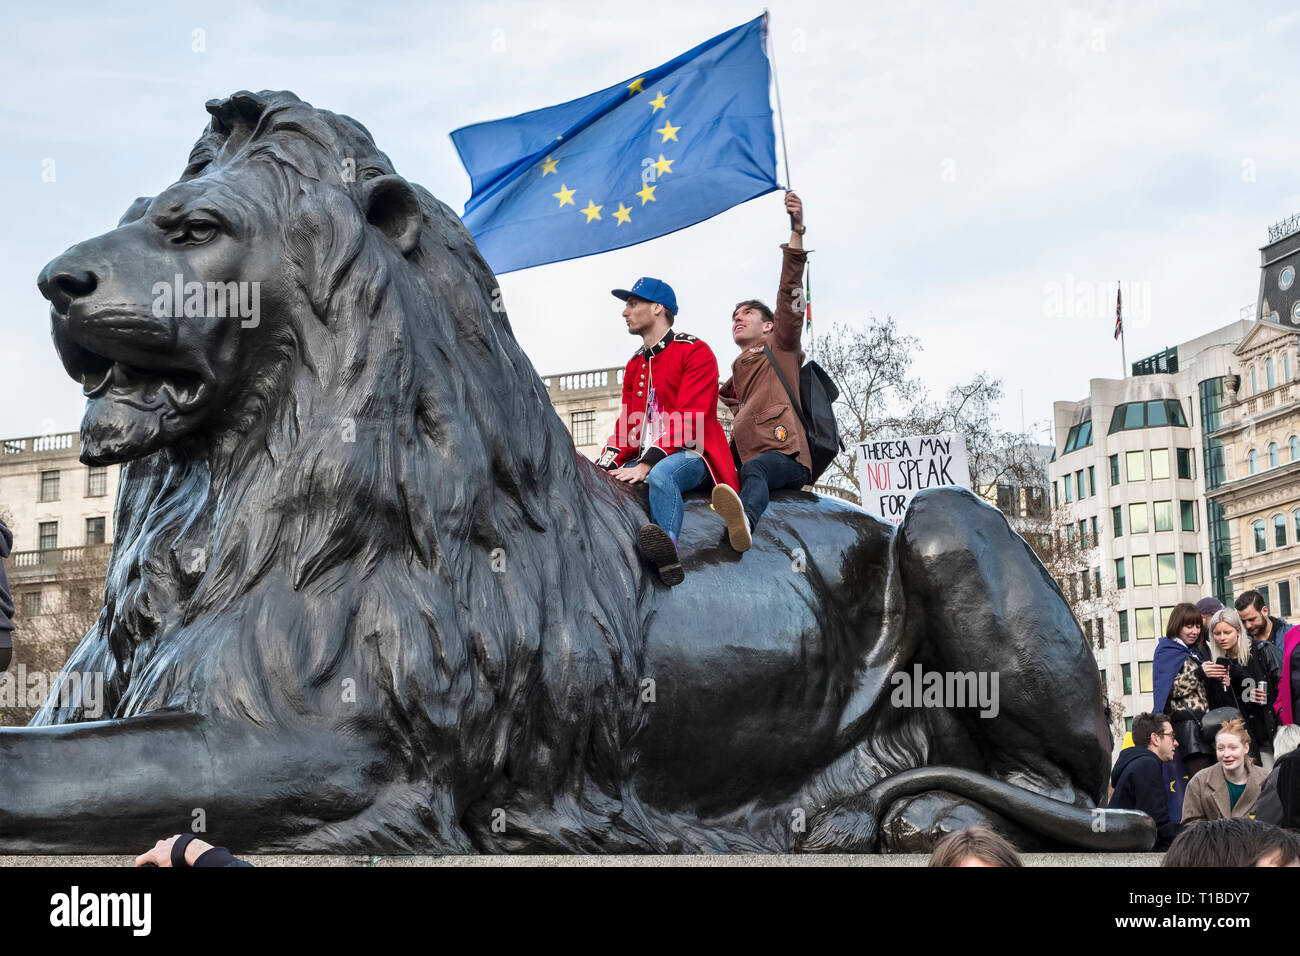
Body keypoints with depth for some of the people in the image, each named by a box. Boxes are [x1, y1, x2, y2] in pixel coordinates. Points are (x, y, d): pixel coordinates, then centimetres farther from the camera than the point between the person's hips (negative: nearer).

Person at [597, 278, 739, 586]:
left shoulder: (695, 352, -1)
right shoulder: (634, 365, 23)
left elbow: (687, 420, -13)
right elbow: (627, 426, 18)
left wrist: (646, 465, -23)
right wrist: (604, 467, -2)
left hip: (690, 455, -8)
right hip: (645, 459, 8)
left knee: (660, 474, -40)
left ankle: (666, 547, -62)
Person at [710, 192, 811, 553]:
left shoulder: (780, 347, 17)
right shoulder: (738, 370, 37)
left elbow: (790, 293, 4)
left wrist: (797, 231, -7)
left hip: (787, 458, -10)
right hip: (748, 461, 10)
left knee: (755, 470, -43)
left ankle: (744, 518, -75)